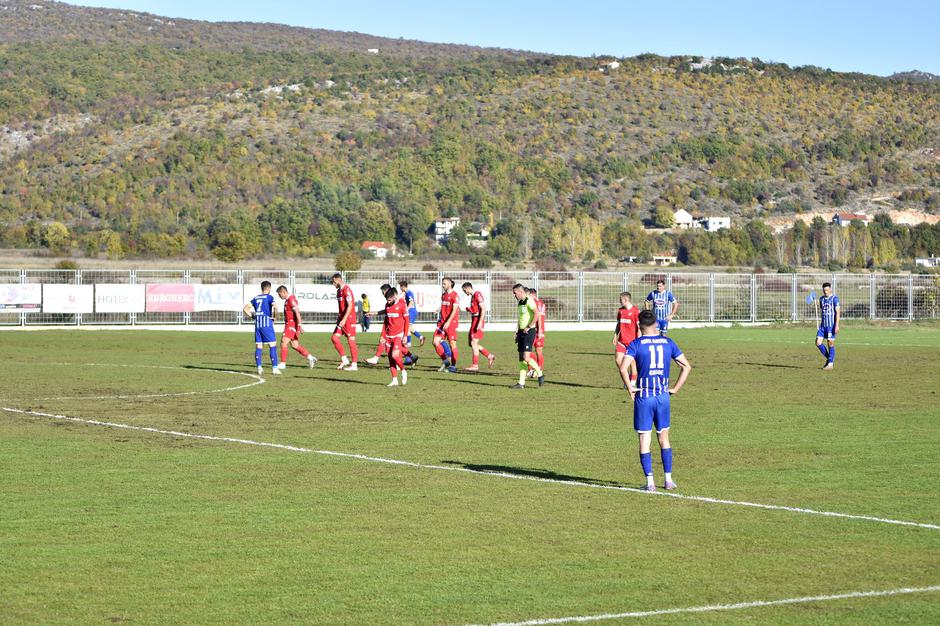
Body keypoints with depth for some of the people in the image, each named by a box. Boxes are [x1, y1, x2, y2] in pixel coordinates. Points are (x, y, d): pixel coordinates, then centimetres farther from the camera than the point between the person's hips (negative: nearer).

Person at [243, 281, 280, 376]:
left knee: (258, 346, 9)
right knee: (272, 345, -1)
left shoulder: (256, 298, 13)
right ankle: (274, 368, -5)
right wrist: (274, 317, -3)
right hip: (267, 323, -5)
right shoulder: (269, 297, -3)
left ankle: (259, 368, 5)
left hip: (257, 325, 5)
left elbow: (245, 309, 12)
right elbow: (275, 307, -19)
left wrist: (253, 316, 14)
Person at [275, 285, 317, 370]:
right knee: (294, 345, 9)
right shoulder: (288, 299, 17)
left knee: (283, 342, -10)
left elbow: (297, 312, -22)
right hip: (289, 324, 10)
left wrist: (299, 325, -27)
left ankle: (283, 364, -8)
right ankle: (310, 358, 13)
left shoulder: (291, 299, -15)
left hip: (292, 324, -10)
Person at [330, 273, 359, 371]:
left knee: (351, 340, -4)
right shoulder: (339, 291, 14)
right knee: (335, 337, 3)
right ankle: (344, 359, 9)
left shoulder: (346, 290, -15)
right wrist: (339, 318, 18)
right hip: (342, 319, 9)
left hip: (349, 319, -9)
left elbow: (350, 306, -21)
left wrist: (344, 319, -24)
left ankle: (354, 365, 0)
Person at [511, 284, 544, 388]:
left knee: (526, 357, -15)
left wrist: (529, 327, -20)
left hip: (529, 332, -9)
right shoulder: (520, 302, 17)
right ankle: (521, 383, 7)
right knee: (521, 359, 6)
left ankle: (540, 374, 3)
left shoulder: (529, 301, -12)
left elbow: (537, 314, -23)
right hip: (522, 332, 9)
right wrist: (517, 332, 21)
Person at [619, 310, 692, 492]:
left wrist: (630, 388, -7)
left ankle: (650, 482, -1)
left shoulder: (636, 344, -5)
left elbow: (623, 368, -19)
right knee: (664, 438, 16)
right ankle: (668, 480, 16)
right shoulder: (668, 343, 5)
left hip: (643, 397, -3)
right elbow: (686, 366, 6)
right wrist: (675, 388, 9)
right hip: (663, 396, 3)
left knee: (644, 440, 3)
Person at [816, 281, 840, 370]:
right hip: (823, 325, 6)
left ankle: (830, 364, 4)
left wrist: (837, 325, -18)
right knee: (818, 342, -2)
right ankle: (829, 358, 14)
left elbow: (838, 312, -11)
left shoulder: (834, 298, -7)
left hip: (831, 325, -6)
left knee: (830, 343, -4)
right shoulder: (822, 299, 14)